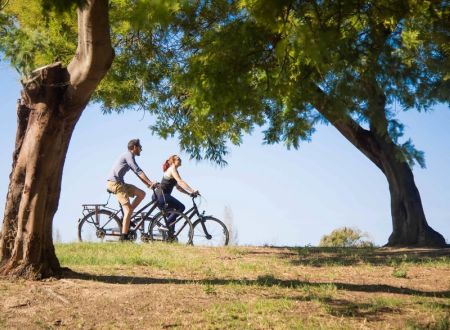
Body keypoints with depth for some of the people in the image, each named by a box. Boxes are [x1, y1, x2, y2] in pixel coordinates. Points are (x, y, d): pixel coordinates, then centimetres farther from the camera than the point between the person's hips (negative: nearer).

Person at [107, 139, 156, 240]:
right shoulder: (128, 155, -10)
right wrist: (150, 182, -22)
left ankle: (126, 218, 7)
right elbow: (138, 171, -19)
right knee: (128, 209, -14)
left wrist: (148, 184, 13)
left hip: (119, 183, 9)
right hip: (114, 183, -9)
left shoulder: (129, 156, 21)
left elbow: (138, 173, 21)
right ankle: (124, 236, -15)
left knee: (141, 194, 5)